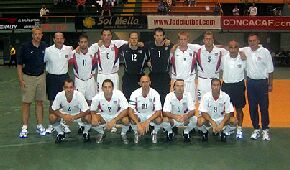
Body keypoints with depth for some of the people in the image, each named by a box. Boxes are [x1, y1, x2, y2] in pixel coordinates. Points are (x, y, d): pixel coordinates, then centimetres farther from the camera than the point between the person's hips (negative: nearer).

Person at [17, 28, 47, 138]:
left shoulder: (44, 47, 3)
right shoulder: (25, 47, -7)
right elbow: (19, 65, -4)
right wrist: (21, 80, -10)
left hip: (41, 77, 3)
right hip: (28, 77, -3)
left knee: (40, 102, 9)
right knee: (26, 103, 0)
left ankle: (39, 126, 18)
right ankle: (24, 128, 6)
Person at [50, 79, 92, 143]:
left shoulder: (79, 95, -31)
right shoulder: (59, 95, -26)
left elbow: (86, 111, -30)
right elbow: (54, 109, -17)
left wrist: (73, 117, -40)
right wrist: (63, 116, -34)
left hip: (77, 114, -2)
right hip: (64, 114, 2)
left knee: (88, 117, -32)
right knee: (52, 117, -25)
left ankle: (85, 133, 2)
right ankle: (61, 133, 5)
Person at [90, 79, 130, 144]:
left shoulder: (119, 94, -28)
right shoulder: (98, 97, -23)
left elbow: (125, 110, -30)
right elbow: (92, 110, -9)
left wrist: (113, 121, -40)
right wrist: (94, 116, -34)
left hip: (117, 115, -2)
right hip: (104, 115, 2)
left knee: (126, 120, -33)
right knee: (93, 121, -25)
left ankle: (123, 134, 3)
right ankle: (101, 133, 9)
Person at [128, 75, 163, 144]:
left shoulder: (155, 94, -20)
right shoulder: (135, 94, -19)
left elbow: (158, 111, -22)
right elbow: (130, 111, -24)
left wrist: (147, 121, -37)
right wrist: (138, 124, -38)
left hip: (151, 115, 0)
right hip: (139, 115, 0)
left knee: (159, 120, -32)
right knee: (132, 120, -33)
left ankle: (154, 133, 3)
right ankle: (136, 133, 2)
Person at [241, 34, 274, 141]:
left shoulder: (265, 52, -8)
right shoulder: (245, 51, 0)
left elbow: (270, 70, -3)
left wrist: (270, 84, -3)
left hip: (262, 82, -3)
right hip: (251, 82, 3)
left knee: (264, 107, 2)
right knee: (252, 107, 9)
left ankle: (265, 130, 15)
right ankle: (256, 129, 21)